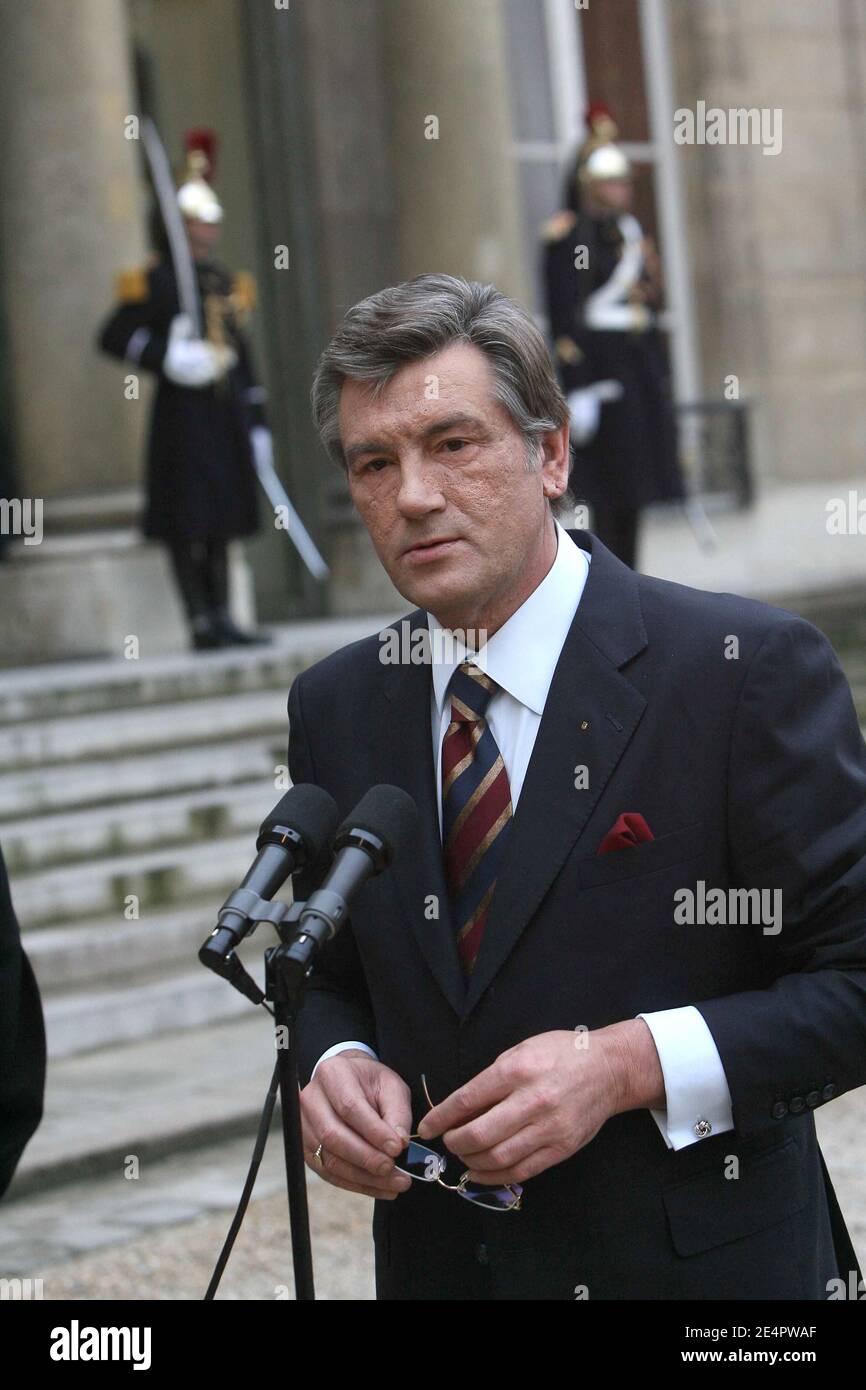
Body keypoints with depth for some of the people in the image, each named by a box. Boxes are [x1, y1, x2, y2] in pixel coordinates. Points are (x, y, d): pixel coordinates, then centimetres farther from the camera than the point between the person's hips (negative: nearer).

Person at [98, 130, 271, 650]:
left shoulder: (226, 283, 17)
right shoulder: (157, 281, -4)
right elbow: (113, 336, -9)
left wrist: (256, 422, 16)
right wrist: (169, 359, -20)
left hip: (227, 415, 7)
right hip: (184, 416, -7)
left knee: (221, 523, 9)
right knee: (188, 525, -6)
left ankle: (222, 620, 13)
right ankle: (202, 624, -4)